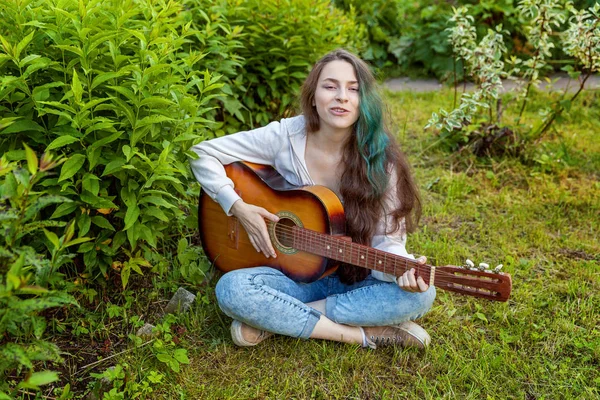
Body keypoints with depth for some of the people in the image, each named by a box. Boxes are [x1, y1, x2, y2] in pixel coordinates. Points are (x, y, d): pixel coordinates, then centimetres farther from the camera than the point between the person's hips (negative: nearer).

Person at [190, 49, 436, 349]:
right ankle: (366, 334, -21)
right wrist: (238, 207, -16)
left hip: (355, 279, 1)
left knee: (420, 296, -27)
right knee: (232, 290, -30)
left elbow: (387, 240, -11)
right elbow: (203, 154, -5)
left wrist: (404, 269, -33)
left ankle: (277, 319, -20)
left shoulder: (380, 160, -10)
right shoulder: (285, 136, -10)